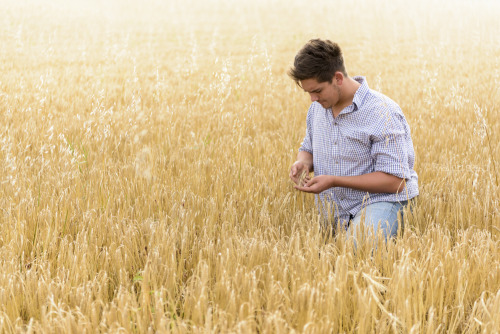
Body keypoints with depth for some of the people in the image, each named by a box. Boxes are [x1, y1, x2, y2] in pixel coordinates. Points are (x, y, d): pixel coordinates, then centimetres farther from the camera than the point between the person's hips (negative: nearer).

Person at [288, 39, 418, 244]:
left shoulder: (383, 114, -17)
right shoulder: (317, 107, 6)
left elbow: (394, 181, -20)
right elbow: (308, 148, 23)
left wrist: (334, 181, -23)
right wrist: (302, 163, -4)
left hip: (380, 199, -7)